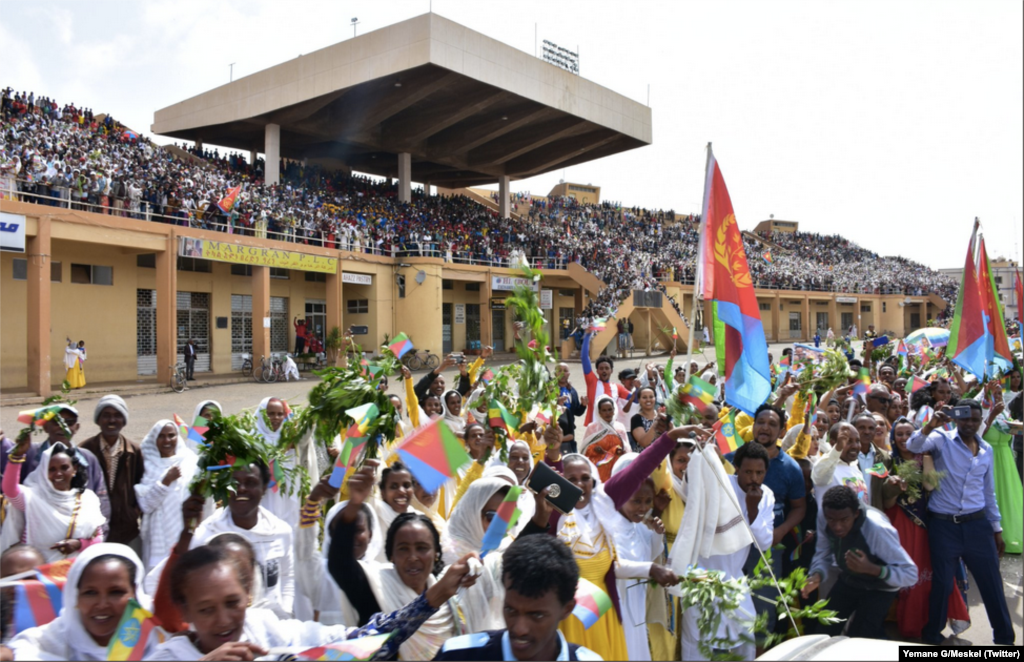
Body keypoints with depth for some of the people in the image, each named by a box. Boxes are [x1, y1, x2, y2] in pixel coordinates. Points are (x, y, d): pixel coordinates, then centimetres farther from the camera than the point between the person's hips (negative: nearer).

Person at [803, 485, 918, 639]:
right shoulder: (823, 518, -23)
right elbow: (823, 554, -8)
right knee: (823, 631, 6)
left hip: (878, 588, -4)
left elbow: (911, 574, -31)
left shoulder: (877, 529, -37)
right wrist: (817, 575, -29)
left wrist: (871, 568, -45)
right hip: (848, 581, 5)